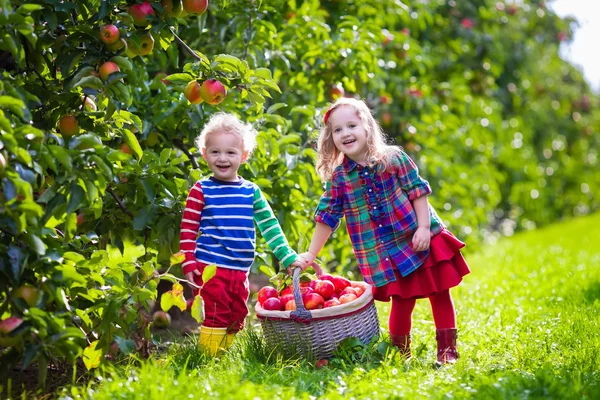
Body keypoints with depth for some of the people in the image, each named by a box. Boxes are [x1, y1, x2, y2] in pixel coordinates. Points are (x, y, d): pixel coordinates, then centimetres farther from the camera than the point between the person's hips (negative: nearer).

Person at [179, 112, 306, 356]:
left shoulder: (251, 192, 8)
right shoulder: (201, 191, -3)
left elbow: (269, 225, 9)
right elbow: (187, 231, -3)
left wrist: (288, 257, 3)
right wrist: (189, 267, -11)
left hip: (239, 271, 5)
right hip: (209, 269, -5)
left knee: (236, 319, 13)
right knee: (215, 318, -8)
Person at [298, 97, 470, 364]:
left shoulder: (393, 158, -8)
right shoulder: (338, 177, -3)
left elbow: (418, 191, -6)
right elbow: (327, 216, 2)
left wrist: (424, 227, -14)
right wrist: (311, 255, 2)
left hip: (422, 240, 0)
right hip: (388, 254, 1)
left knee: (440, 293, 4)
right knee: (401, 302, 1)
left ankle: (447, 349, 15)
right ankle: (400, 352, 19)